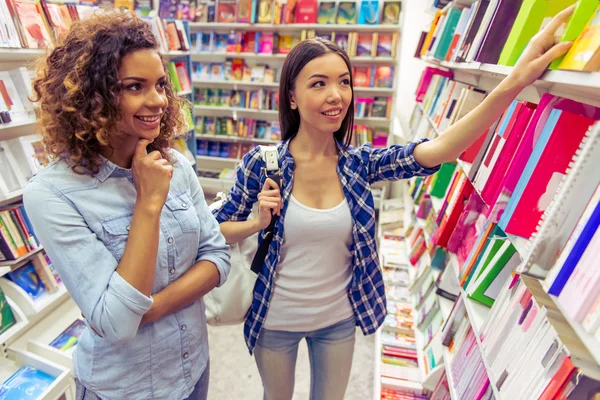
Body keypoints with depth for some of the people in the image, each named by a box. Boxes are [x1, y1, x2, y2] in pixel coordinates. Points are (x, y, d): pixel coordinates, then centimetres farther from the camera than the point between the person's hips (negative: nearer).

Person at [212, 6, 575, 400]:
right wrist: (258, 222, -26)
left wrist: (515, 82, -40)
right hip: (276, 320, -1)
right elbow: (215, 229, -6)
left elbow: (436, 151, -28)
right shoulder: (260, 163, -19)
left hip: (338, 319, 2)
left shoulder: (359, 162, -13)